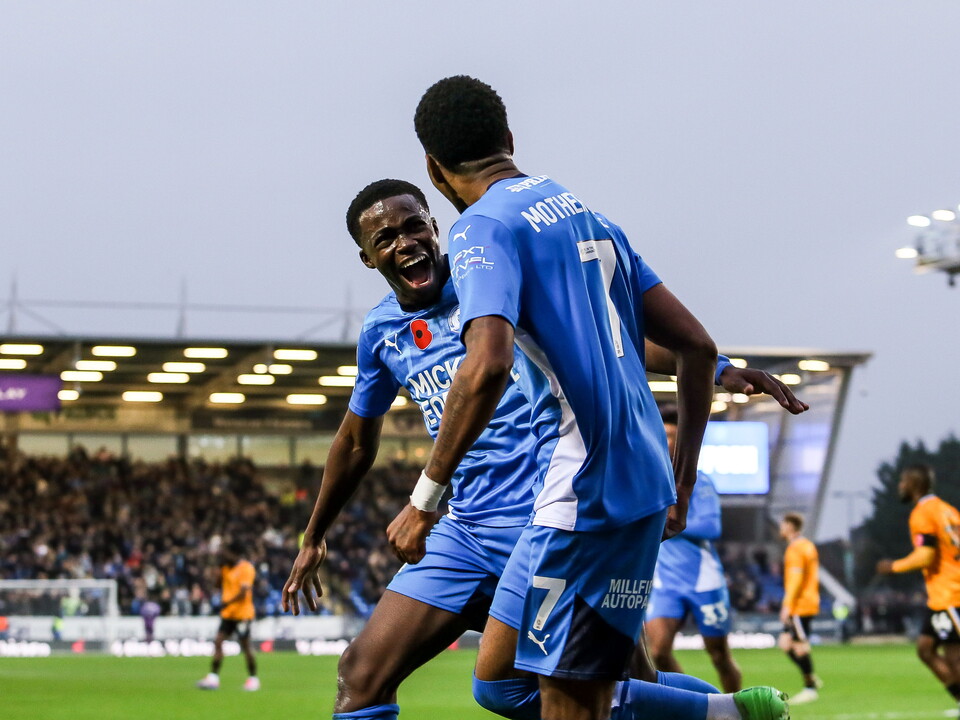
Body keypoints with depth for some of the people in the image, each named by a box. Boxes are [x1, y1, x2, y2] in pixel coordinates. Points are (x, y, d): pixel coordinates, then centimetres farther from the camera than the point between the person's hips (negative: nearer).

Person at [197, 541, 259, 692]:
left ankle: (253, 678, 12)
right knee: (218, 641, -5)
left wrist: (227, 603, -26)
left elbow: (243, 592, -19)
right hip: (228, 613, 7)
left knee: (245, 645, -1)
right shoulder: (227, 567, 12)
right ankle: (213, 678, -7)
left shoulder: (247, 568, -12)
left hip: (242, 613, -7)